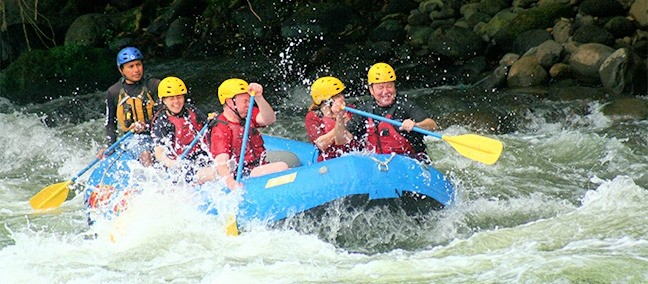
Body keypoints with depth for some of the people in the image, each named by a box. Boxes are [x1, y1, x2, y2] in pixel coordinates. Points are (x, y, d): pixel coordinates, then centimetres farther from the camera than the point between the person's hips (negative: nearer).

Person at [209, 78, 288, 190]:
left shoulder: (249, 116, 11)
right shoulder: (219, 131, -11)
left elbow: (269, 119, -10)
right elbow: (221, 162, -23)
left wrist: (258, 98, -27)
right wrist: (230, 182, -44)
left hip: (260, 168, 8)